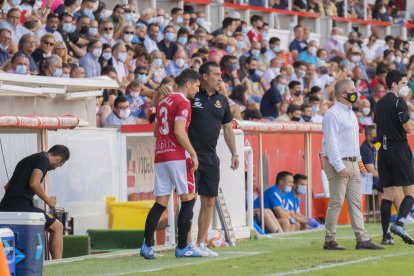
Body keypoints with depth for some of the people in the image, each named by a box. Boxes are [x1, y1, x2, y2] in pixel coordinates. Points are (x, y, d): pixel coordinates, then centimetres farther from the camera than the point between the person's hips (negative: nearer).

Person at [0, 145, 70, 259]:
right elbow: (34, 183, -18)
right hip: (21, 207, -9)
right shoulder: (43, 160, -2)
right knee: (57, 227, 0)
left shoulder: (27, 160, 25)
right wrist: (48, 200, -5)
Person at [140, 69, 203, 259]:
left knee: (160, 202, 7)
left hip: (160, 156, 8)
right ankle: (182, 247, 0)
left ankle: (147, 245, -1)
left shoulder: (164, 102, 18)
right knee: (188, 199, 0)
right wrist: (193, 154, -13)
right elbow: (179, 131, -18)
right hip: (177, 156, -8)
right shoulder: (183, 102, -8)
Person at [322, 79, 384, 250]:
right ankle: (330, 241, -2)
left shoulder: (350, 113, 18)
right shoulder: (333, 114, -12)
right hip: (338, 163, -9)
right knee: (336, 202, -7)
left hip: (352, 163, 9)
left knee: (356, 202, 5)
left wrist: (359, 161, 18)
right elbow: (331, 143, -18)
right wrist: (339, 167, -23)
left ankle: (362, 239, 4)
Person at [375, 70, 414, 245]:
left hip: (383, 150, 7)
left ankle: (385, 234, 4)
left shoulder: (379, 104, 15)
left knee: (387, 193, 8)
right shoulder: (398, 102, -9)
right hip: (399, 149, -7)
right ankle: (399, 224, -22)